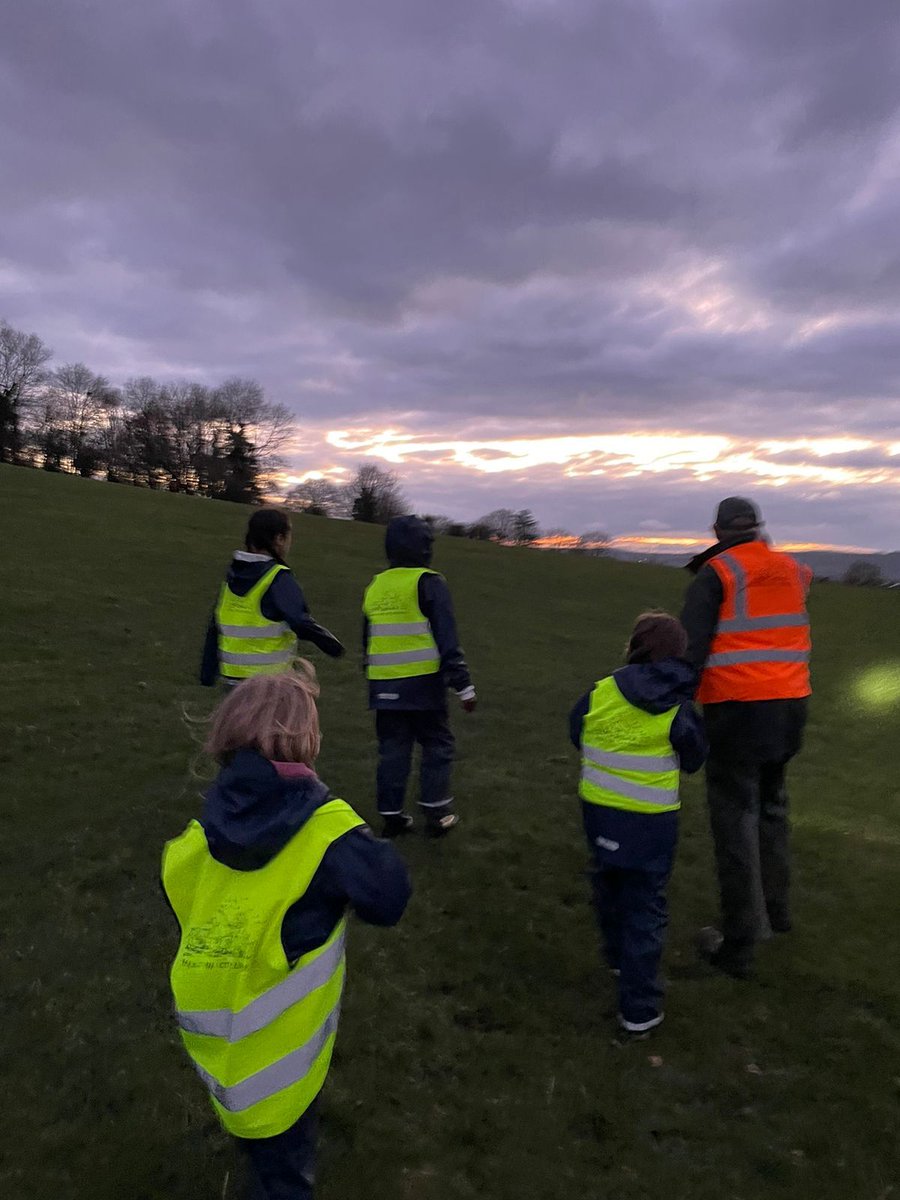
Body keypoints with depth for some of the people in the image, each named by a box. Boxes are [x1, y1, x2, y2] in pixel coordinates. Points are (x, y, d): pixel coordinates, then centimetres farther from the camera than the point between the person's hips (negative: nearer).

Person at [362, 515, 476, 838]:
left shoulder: (375, 586, 10)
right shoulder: (429, 584, -10)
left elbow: (367, 642, 18)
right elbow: (447, 641, -14)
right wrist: (464, 686, -9)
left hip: (384, 688, 5)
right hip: (423, 685, -5)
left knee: (392, 749, 12)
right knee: (437, 745, 8)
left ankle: (391, 815, 16)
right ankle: (436, 814, 9)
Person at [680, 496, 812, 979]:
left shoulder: (716, 574, -6)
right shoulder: (791, 570, 9)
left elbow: (690, 646, -15)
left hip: (737, 708, -6)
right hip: (790, 704, 6)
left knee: (735, 818, -1)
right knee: (770, 804, 24)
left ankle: (738, 946, 3)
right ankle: (776, 906, 36)